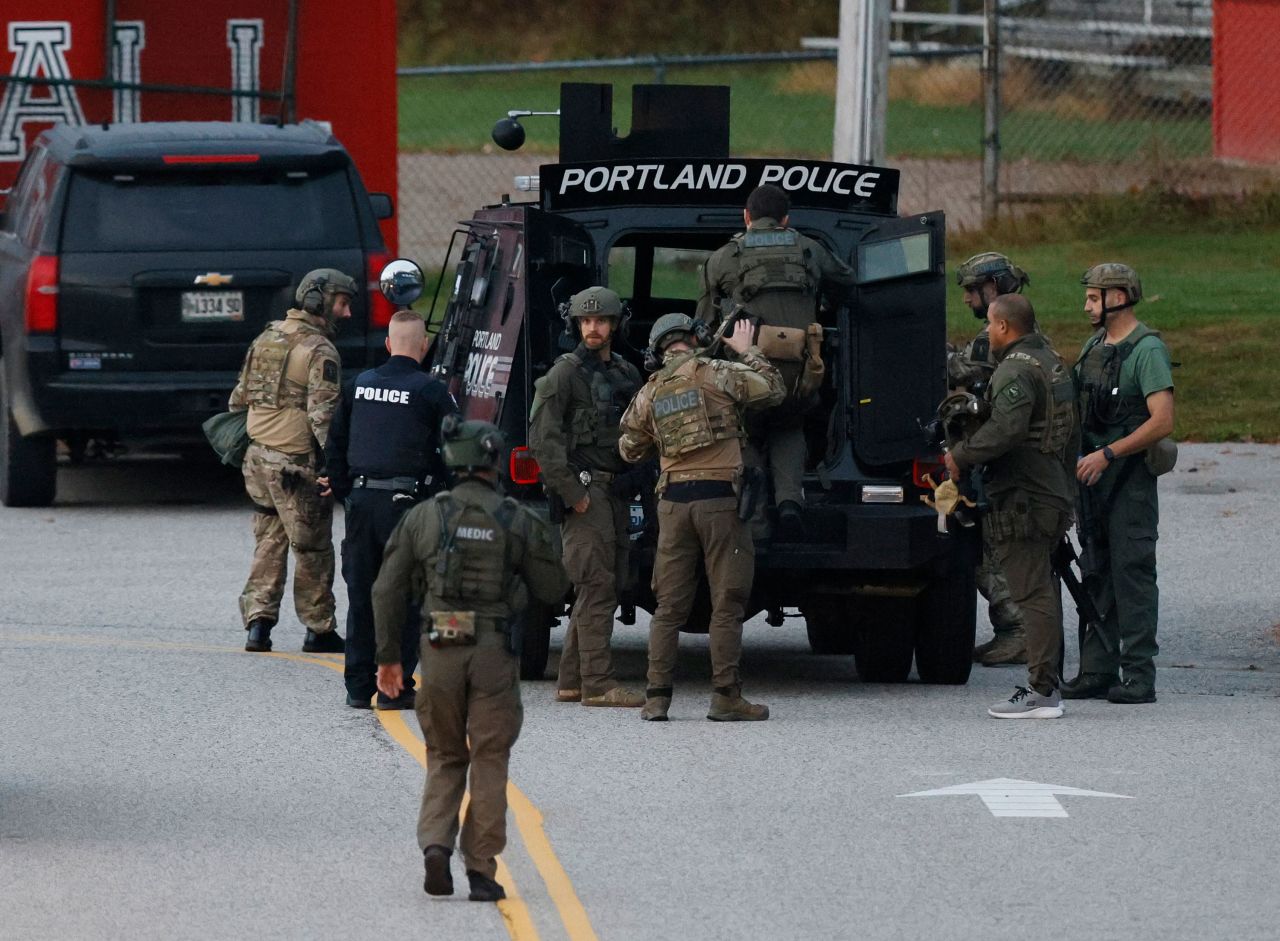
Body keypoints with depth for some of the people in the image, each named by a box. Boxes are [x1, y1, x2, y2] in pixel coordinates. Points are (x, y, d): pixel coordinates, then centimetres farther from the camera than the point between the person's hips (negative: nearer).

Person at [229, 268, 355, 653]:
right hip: (297, 463, -7)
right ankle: (319, 630, 13)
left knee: (269, 543, 14)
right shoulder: (319, 351, -13)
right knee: (312, 549, 4)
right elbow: (323, 415, -20)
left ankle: (258, 621, 5)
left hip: (259, 458, 7)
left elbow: (240, 398, 19)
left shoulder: (267, 338, 12)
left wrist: (237, 445, 32)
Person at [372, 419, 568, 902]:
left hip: (440, 650, 2)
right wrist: (538, 545, 22)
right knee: (489, 762, 6)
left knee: (445, 759, 16)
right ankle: (481, 871, 3)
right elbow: (553, 589, 3)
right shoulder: (518, 522, -3)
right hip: (495, 654, -2)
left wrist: (389, 655, 12)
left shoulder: (422, 518, 2)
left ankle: (435, 844, -5)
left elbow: (387, 590, 3)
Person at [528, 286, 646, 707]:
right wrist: (572, 493, -16)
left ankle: (571, 680, 13)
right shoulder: (564, 374, -6)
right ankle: (597, 683, -13)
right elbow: (543, 439, -11)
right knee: (596, 585, -12)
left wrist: (632, 484, 13)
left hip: (617, 494, 8)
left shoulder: (627, 375, 16)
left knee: (607, 586, 8)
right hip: (584, 488, -8)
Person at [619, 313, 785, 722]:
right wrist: (748, 353, 16)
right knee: (726, 602, -1)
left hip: (674, 501, 4)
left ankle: (657, 696, 2)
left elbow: (629, 449, 18)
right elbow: (773, 390, 3)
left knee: (670, 604, 8)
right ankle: (725, 695, -4)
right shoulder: (717, 373, -2)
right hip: (719, 498, -4)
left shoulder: (649, 393, 11)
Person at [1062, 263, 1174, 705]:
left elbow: (1162, 421, -20)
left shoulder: (1146, 350, -12)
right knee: (1097, 575, 9)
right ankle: (1098, 672, 12)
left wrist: (1107, 454, -21)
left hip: (1130, 475, -8)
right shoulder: (1095, 346, 14)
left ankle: (1138, 675, -8)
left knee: (1132, 572, -8)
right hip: (1092, 472, 8)